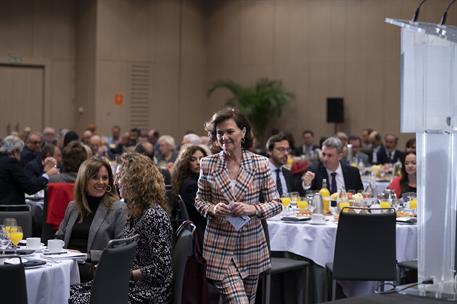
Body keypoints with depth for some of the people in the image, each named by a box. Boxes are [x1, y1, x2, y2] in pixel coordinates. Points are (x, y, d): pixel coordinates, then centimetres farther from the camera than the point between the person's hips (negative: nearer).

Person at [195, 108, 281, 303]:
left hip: (252, 245, 2)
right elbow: (199, 201, 8)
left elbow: (276, 204, 0)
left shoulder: (260, 163, -4)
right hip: (219, 245, -2)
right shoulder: (207, 164, -2)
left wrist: (253, 209, -18)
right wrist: (213, 209, -13)